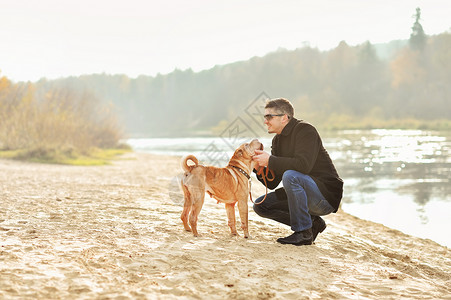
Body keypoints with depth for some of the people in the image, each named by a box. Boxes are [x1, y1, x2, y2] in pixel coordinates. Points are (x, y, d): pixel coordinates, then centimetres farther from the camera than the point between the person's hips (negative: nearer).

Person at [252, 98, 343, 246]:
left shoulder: (305, 130, -14)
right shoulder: (278, 140, 10)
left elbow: (304, 164, -31)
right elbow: (273, 183, 9)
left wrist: (270, 160, -25)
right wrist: (260, 170, -11)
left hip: (327, 195, -9)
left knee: (290, 176, -34)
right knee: (260, 205, 3)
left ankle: (304, 233, -22)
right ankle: (312, 222, 5)